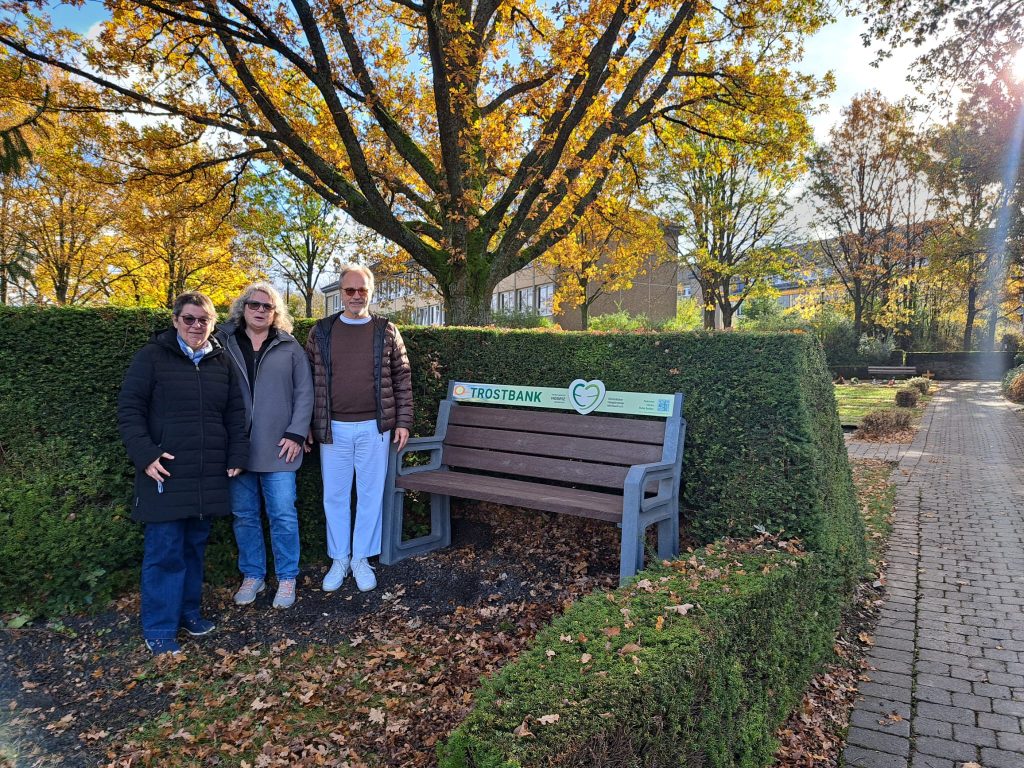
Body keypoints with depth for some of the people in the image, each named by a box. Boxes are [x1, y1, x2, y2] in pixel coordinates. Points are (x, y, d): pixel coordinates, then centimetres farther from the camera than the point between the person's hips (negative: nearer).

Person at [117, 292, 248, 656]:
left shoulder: (221, 362, 11)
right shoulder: (152, 356, -2)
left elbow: (235, 411, 15)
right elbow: (129, 408, -5)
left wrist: (236, 454, 7)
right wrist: (144, 454, -14)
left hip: (208, 474, 5)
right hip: (165, 471, -4)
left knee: (195, 544, 13)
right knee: (164, 550, -2)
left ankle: (188, 609, 28)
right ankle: (158, 629, 9)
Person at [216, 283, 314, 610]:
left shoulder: (290, 347, 5)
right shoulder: (223, 344, 5)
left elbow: (304, 392, 4)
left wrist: (296, 434, -5)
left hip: (278, 447, -1)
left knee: (283, 515, 1)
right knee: (243, 515, 10)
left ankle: (286, 579, 16)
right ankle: (252, 575, 26)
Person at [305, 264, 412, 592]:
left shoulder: (386, 331, 2)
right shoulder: (321, 331, 5)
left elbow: (402, 377, 4)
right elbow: (308, 379, 7)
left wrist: (403, 421, 0)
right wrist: (307, 425, 4)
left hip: (374, 428, -1)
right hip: (333, 429, 1)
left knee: (371, 495, 7)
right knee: (335, 496, 9)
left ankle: (361, 559, 22)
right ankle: (339, 559, 25)